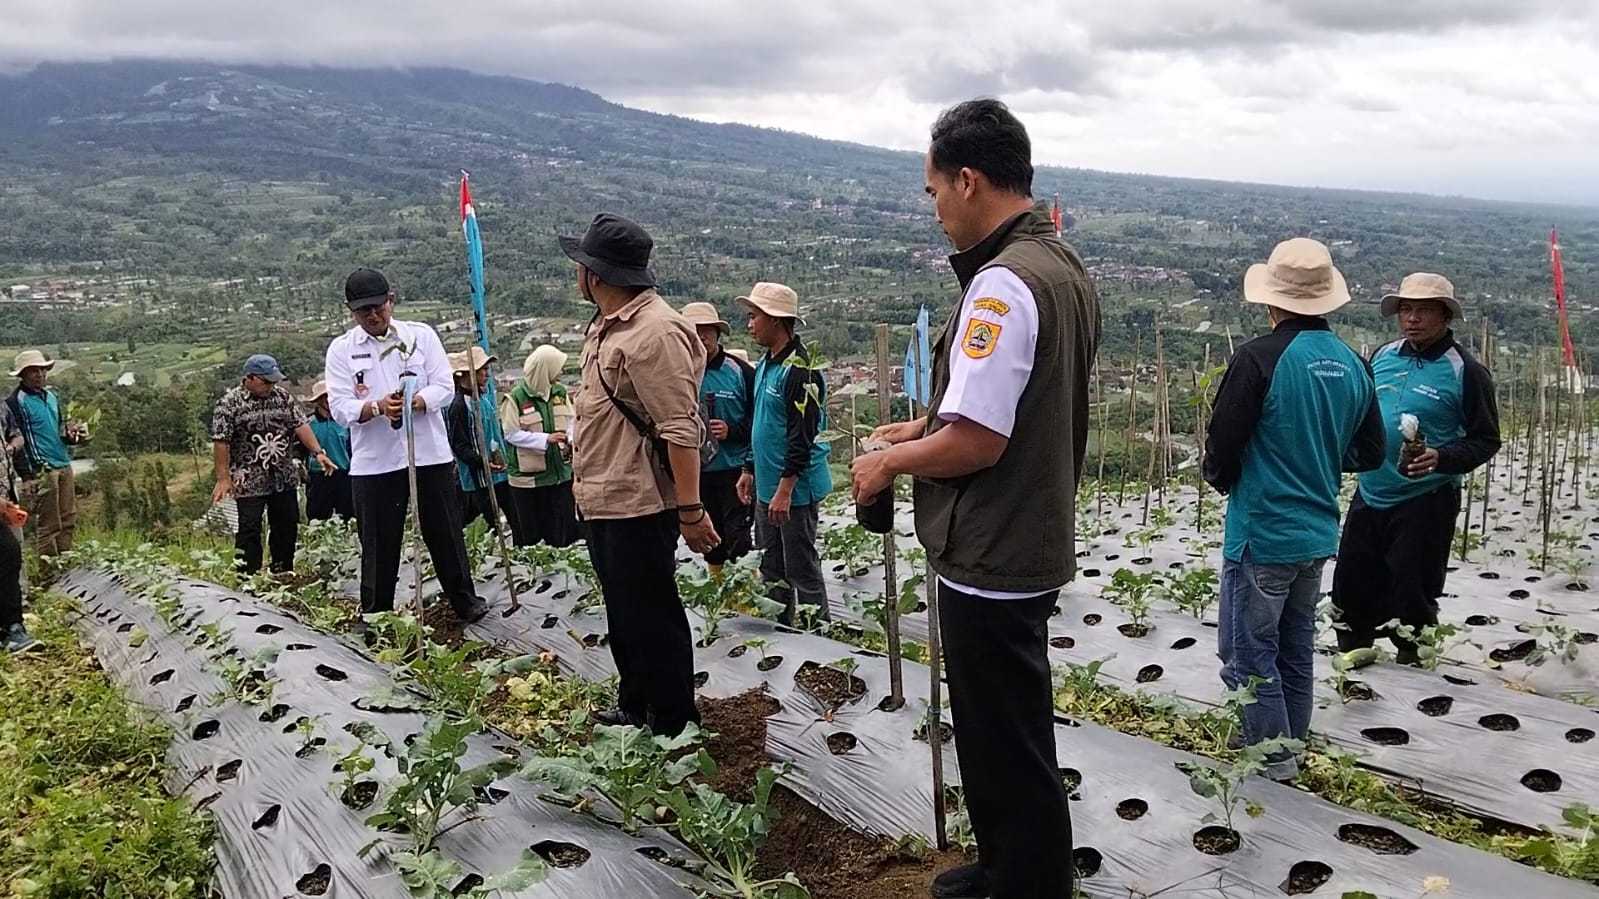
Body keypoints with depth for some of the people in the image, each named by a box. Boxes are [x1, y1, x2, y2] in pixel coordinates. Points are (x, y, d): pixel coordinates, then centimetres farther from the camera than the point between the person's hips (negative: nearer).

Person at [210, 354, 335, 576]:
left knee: (288, 526, 11)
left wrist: (317, 452, -7)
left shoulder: (283, 396, 7)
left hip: (285, 477, 5)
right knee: (250, 530, -3)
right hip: (249, 481, -5)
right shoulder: (230, 403, -7)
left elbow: (301, 425, 6)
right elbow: (221, 442, -9)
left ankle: (283, 573, 25)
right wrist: (223, 478, -12)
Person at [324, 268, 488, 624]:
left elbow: (444, 388, -2)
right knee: (378, 543, 7)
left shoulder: (421, 335, 4)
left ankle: (465, 600, 23)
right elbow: (340, 407, -4)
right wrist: (377, 407, -23)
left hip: (431, 454, 0)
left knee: (445, 534, 9)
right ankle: (374, 614, 19)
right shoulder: (341, 349, 4)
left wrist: (414, 402, -22)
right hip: (373, 462, 0)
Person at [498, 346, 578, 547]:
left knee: (564, 532, 8)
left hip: (561, 471, 5)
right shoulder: (515, 398, -12)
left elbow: (571, 421, 15)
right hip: (528, 476, -5)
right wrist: (546, 439, -20)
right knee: (531, 535, 4)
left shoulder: (560, 392, 5)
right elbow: (511, 433, -12)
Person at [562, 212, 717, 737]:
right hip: (603, 503, 10)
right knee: (623, 615, 21)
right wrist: (584, 479, 20)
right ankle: (634, 709, 37)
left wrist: (691, 510, -25)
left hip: (640, 506, -10)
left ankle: (672, 727, 17)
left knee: (651, 619, 2)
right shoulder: (605, 326, 13)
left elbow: (681, 429, -24)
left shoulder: (653, 332, -20)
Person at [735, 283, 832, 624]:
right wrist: (749, 471, 20)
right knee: (771, 569, 17)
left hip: (796, 489, -10)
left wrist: (785, 489, -23)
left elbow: (803, 435, -22)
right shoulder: (764, 364, 12)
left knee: (802, 570, 0)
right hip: (767, 487, 10)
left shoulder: (798, 369, -18)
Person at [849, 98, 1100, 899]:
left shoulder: (1003, 284, -22)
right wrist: (929, 427, 17)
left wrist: (890, 462, -10)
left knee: (1008, 749, 6)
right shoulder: (1063, 267, 9)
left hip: (991, 559, -10)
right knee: (1004, 733, 25)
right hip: (1031, 544, 10)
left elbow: (977, 443, -26)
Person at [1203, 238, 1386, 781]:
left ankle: (1272, 758, 11)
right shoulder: (1353, 365, 3)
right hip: (1318, 533, 7)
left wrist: (1222, 479, 6)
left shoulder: (1260, 359, -18)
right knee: (1297, 649, 18)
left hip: (1261, 533, -7)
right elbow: (1369, 453, 11)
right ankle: (1290, 747, 31)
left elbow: (1221, 449, -15)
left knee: (1248, 651, 5)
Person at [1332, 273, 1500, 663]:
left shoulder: (1465, 371, -9)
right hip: (1370, 495, 5)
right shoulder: (1383, 357, 6)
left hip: (1425, 502, -5)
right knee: (1350, 586, 13)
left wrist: (1441, 459, -23)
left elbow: (1486, 440, -7)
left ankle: (1413, 664, 20)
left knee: (1411, 594, 2)